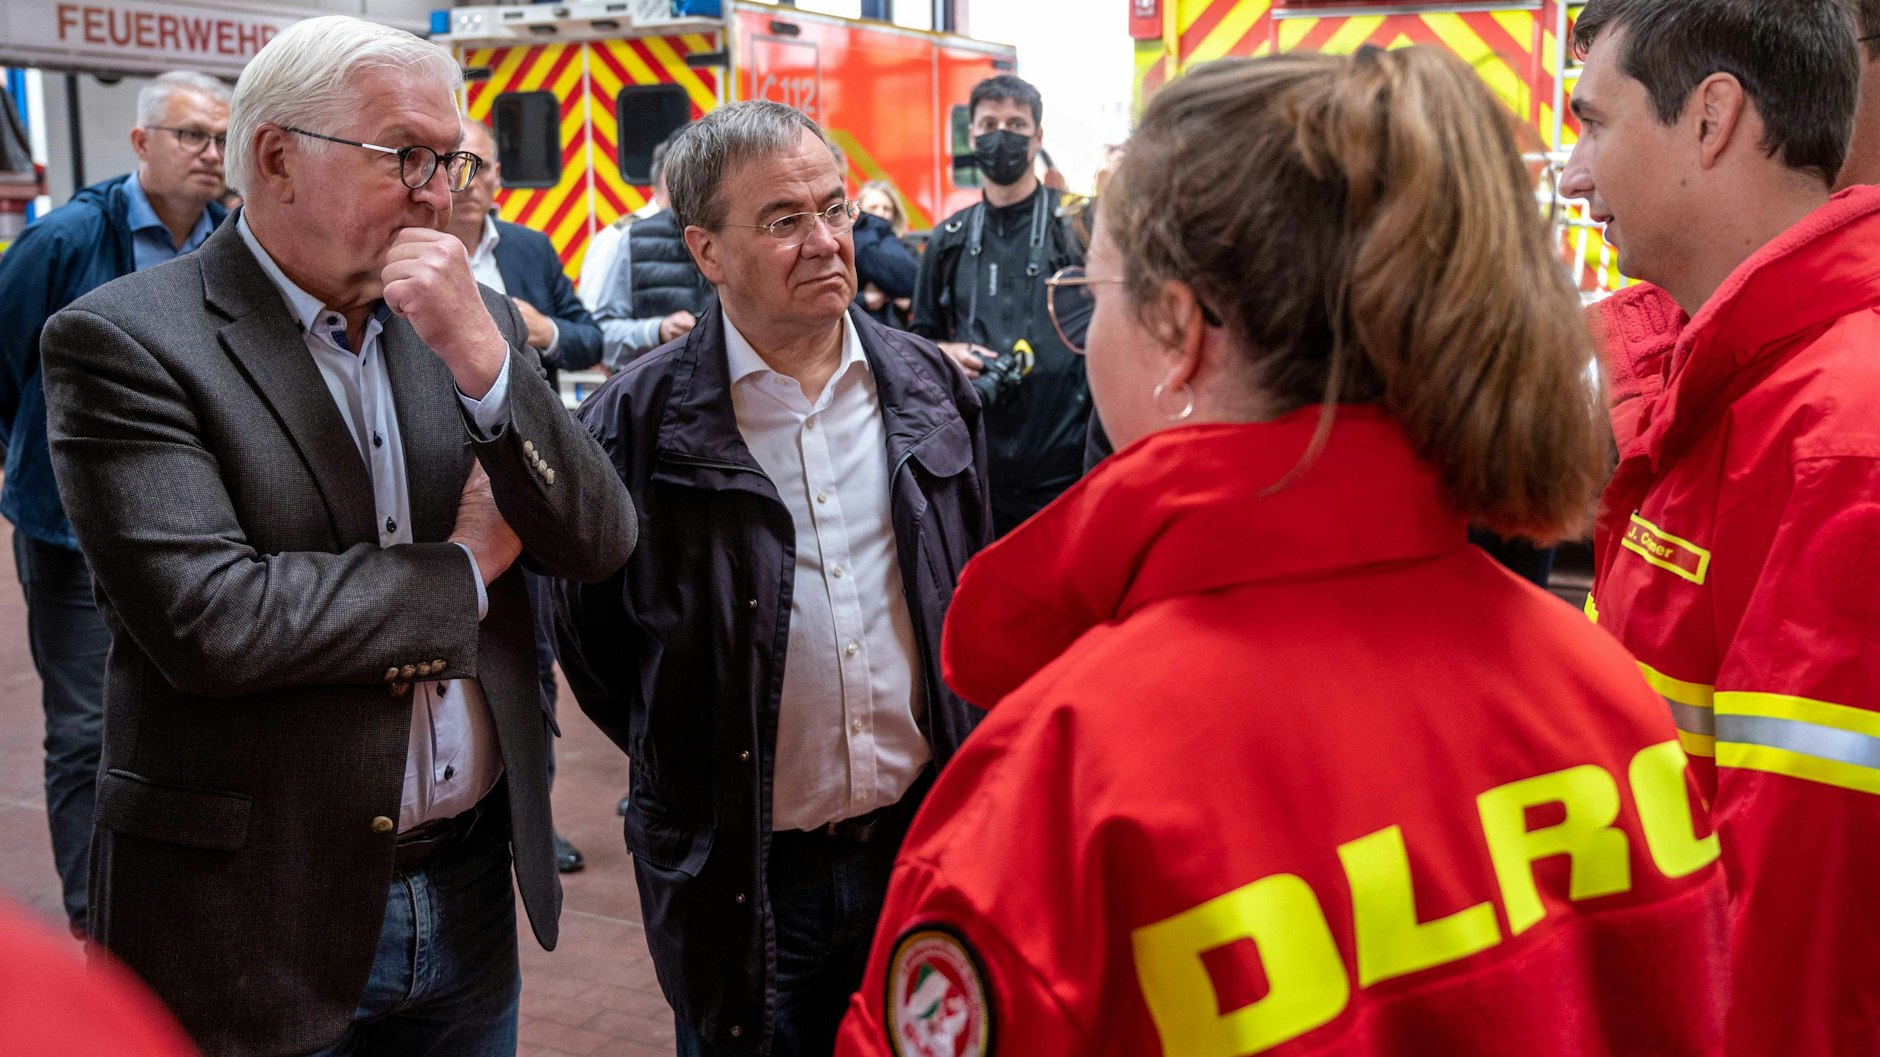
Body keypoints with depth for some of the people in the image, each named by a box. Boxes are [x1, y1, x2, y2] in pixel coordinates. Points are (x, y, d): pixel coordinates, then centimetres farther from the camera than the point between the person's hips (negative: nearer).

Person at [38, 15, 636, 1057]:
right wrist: (464, 567, -11)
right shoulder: (124, 342, -12)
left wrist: (481, 356, -17)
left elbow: (600, 544, -3)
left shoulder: (475, 320, 3)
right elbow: (208, 621, -22)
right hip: (259, 918, -4)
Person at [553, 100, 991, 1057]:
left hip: (925, 835, 3)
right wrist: (689, 765, 4)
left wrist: (959, 759, 10)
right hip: (745, 868, -3)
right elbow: (589, 631, -2)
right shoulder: (640, 420, -11)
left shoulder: (928, 386, 2)